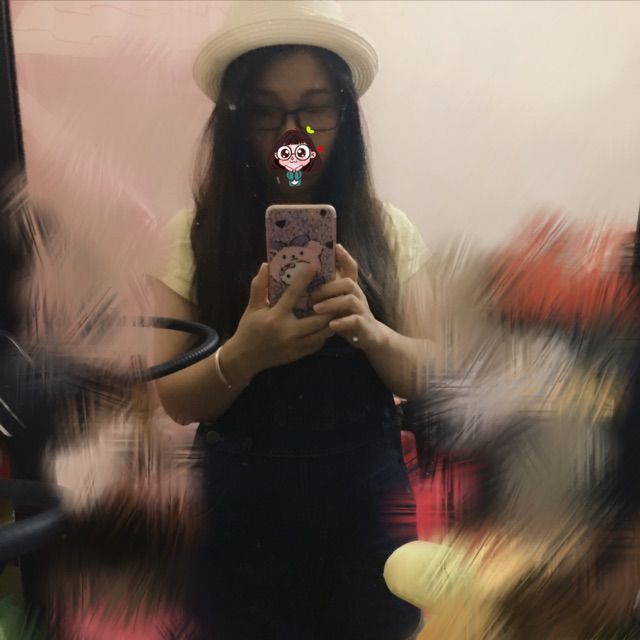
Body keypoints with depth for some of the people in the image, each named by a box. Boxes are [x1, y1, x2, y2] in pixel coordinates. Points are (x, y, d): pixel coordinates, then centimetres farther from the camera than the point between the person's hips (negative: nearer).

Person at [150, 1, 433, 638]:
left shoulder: (385, 231, -6)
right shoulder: (192, 235, -8)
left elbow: (422, 376, -4)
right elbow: (176, 401, -8)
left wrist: (371, 332, -26)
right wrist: (242, 356, -29)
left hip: (365, 504, 2)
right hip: (242, 512, -1)